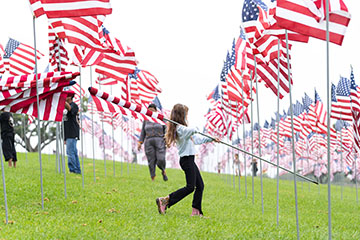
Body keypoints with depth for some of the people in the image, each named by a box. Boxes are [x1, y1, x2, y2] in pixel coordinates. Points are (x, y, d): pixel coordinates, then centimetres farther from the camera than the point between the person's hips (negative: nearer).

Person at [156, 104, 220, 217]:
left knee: (200, 186, 7)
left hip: (190, 160, 10)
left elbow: (196, 138, 29)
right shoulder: (180, 128, -14)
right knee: (190, 187, -13)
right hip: (186, 159, -10)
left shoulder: (182, 128, 19)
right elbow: (190, 131, -40)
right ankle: (165, 200, -13)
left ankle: (196, 211, 6)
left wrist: (210, 139, 30)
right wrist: (195, 129, -25)